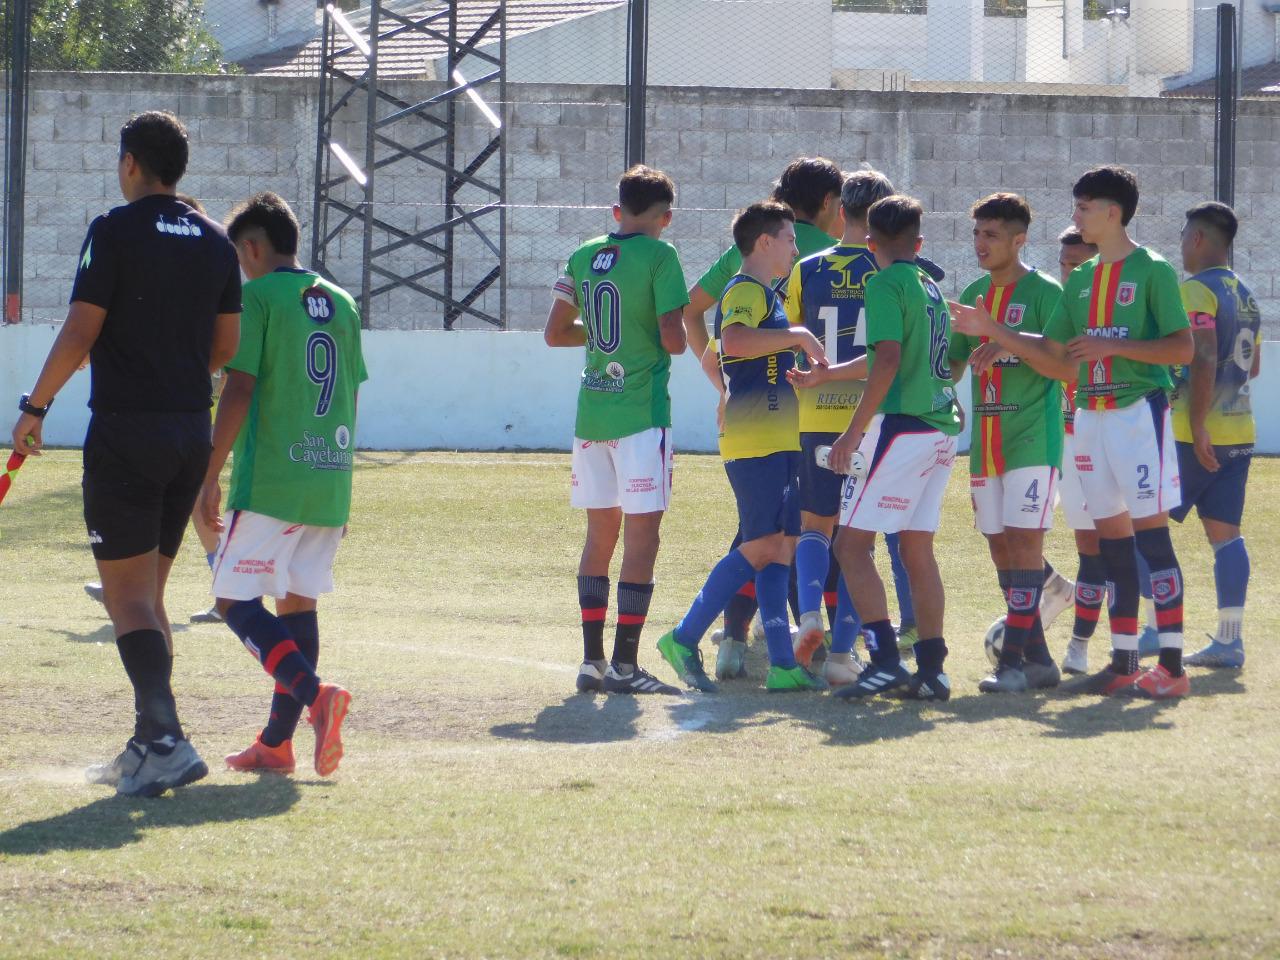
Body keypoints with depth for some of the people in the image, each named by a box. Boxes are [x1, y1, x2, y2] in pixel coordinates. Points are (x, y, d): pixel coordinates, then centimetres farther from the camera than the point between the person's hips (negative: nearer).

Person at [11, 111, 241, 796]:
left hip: (125, 431, -6)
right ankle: (148, 749, 15)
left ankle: (166, 740, -21)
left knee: (128, 596, -7)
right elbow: (226, 344, 12)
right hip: (192, 431, 6)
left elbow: (79, 334, -12)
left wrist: (34, 407, -1)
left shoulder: (116, 231, -9)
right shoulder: (213, 242, 9)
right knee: (149, 592, 15)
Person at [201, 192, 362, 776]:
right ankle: (277, 742, 12)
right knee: (298, 603, 11)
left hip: (270, 481, -7)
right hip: (329, 484, 7)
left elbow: (239, 390, -13)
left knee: (237, 601, -3)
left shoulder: (258, 297, -7)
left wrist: (209, 477, -10)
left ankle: (315, 694, -23)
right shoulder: (341, 305, 13)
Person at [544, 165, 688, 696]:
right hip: (641, 412, -6)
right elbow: (673, 338, -13)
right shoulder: (658, 256, -8)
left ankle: (592, 661, 12)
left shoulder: (584, 256, 9)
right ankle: (624, 665, -8)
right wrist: (674, 341, 9)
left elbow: (556, 333, 13)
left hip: (591, 410, 6)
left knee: (600, 534, 13)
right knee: (641, 537, -4)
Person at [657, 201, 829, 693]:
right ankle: (684, 639, -4)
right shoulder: (747, 291, -10)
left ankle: (782, 664, 1)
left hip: (777, 440, 10)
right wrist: (797, 335, -24)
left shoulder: (763, 293, 22)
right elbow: (733, 341, -31)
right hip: (756, 439, -10)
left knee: (776, 550, 4)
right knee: (762, 549, -10)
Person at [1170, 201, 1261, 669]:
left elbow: (1203, 361, -21)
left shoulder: (1196, 290, -12)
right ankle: (1229, 640, 2)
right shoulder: (1245, 296, 15)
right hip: (1239, 432, 8)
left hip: (1197, 434, -8)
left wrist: (1197, 427, -22)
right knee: (1225, 534, 6)